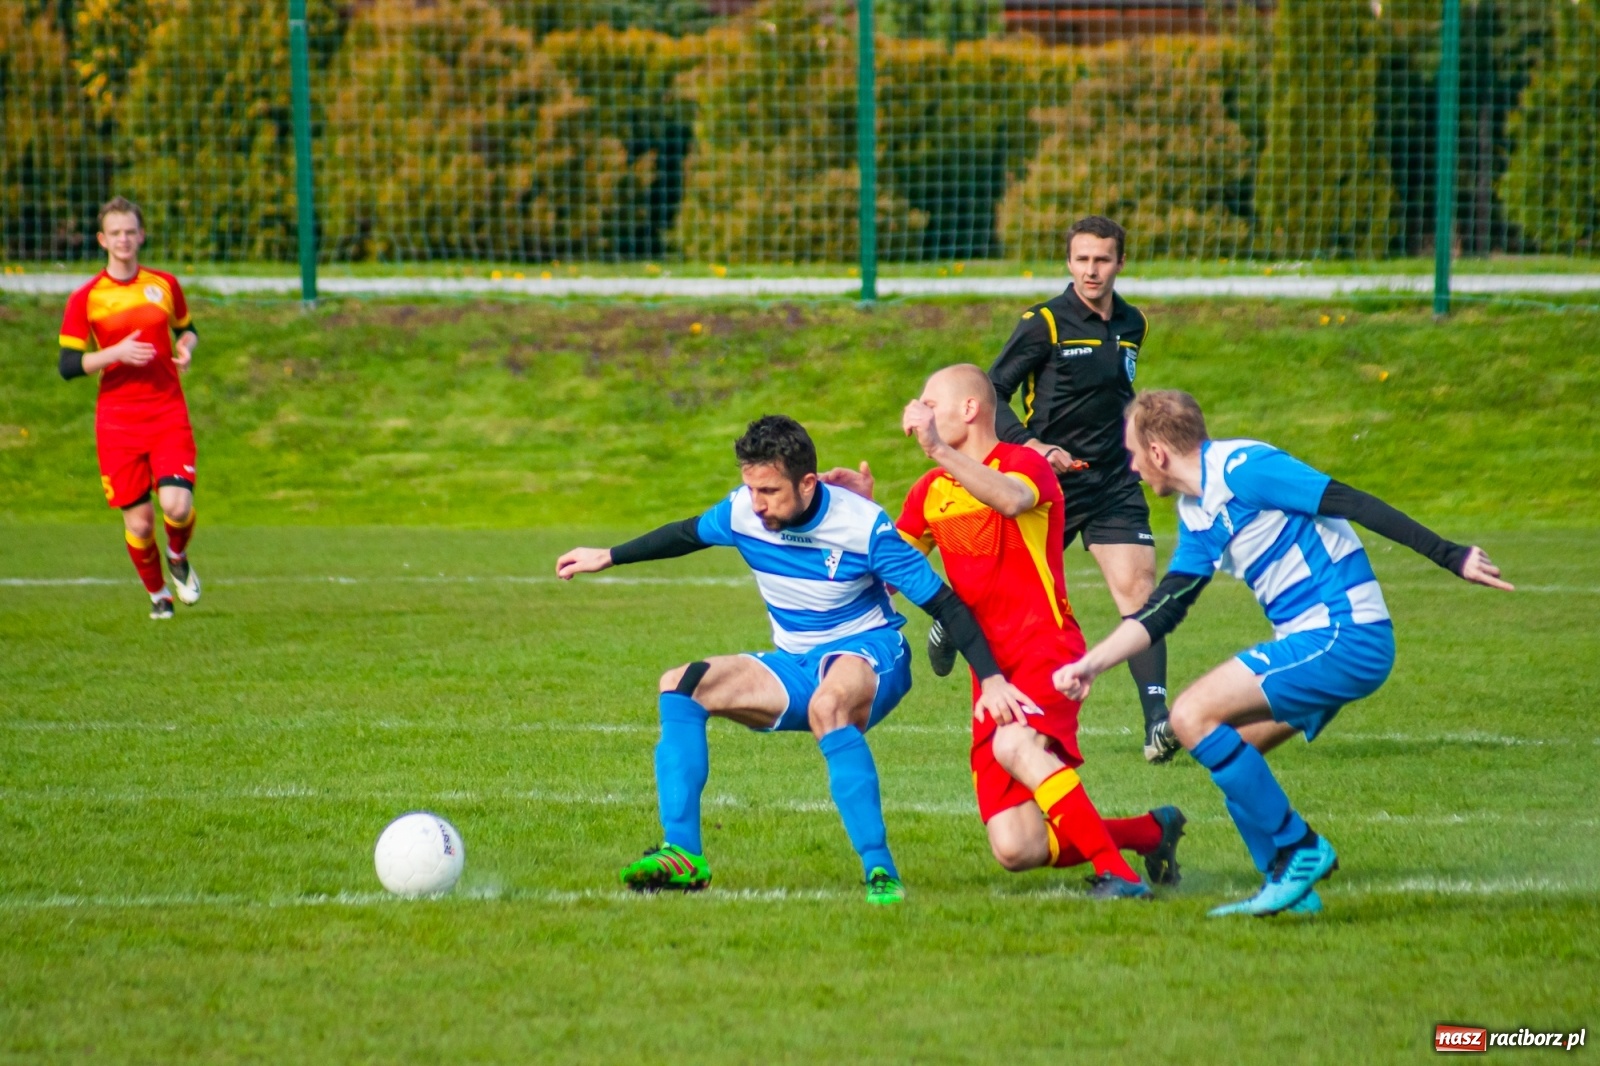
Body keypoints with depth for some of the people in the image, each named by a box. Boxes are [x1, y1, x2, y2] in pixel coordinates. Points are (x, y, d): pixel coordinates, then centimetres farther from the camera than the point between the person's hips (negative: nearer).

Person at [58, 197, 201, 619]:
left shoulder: (165, 285, 7)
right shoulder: (85, 298, -2)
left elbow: (186, 329, 23)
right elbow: (68, 365, -4)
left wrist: (186, 348, -1)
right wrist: (117, 353, -18)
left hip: (168, 414, 1)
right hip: (118, 421, -1)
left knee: (177, 505, -18)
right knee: (138, 521, -1)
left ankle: (178, 558, 16)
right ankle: (157, 592, 25)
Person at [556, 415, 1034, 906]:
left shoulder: (863, 526, -21)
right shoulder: (743, 511, -7)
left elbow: (942, 602, -17)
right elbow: (687, 534, 17)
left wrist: (992, 679, -24)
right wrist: (609, 557, 23)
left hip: (868, 653, -6)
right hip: (794, 666, 6)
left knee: (827, 705, -41)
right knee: (680, 685, -10)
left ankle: (880, 869, -38)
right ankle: (683, 857, -14)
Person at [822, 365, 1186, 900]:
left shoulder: (1025, 464, -5)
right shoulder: (930, 491, 15)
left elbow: (1011, 500, -30)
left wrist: (937, 450, -35)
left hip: (1046, 646, -6)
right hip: (991, 665, 6)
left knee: (1015, 744, -39)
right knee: (1016, 850, -5)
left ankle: (1117, 873, -30)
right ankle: (1150, 830, 19)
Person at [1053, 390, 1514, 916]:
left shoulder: (1241, 468, -13)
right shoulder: (1197, 513, 17)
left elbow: (1353, 503, -17)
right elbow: (1162, 610, 23)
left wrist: (1451, 556, -22)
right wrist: (1090, 664, 13)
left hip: (1343, 636, -10)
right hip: (1322, 642, 10)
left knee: (1194, 715, -13)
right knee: (1226, 750, 12)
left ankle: (1299, 850, -9)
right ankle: (1291, 887, 12)